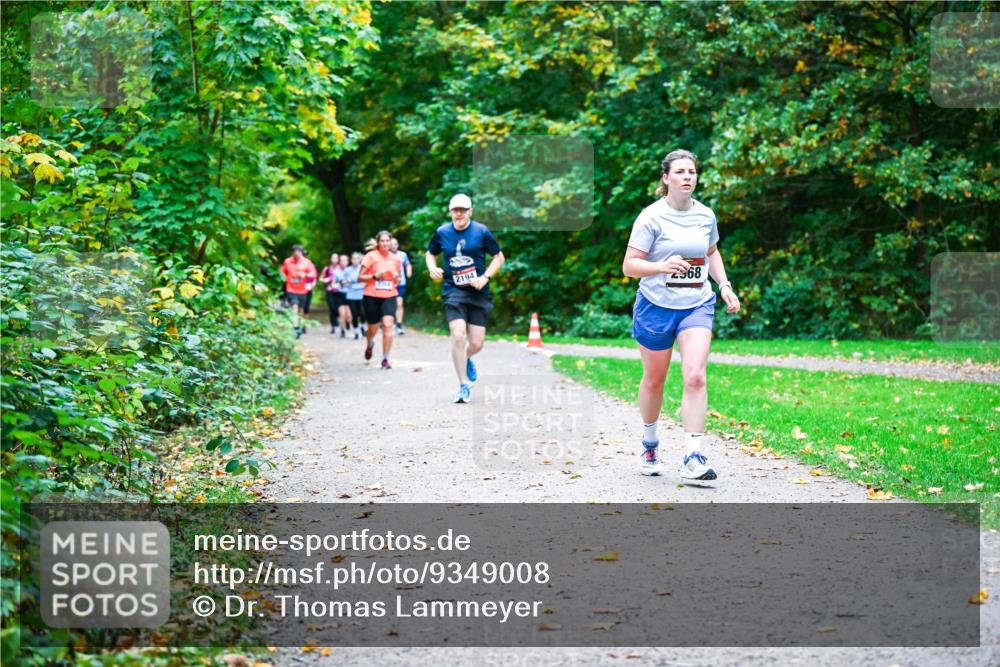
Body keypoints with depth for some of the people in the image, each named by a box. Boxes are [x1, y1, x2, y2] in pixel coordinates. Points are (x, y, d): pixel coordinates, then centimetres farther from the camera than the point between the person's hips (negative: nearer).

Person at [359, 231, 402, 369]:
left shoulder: (395, 259, 7)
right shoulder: (371, 256, -3)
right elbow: (360, 277, -3)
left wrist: (397, 278, -3)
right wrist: (375, 276, -17)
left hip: (389, 296, 1)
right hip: (372, 296, -1)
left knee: (388, 324, -17)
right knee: (373, 328, 10)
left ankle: (385, 359, -11)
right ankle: (370, 345, 47)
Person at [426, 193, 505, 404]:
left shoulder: (481, 232, -3)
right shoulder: (442, 233, 3)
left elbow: (499, 257, 4)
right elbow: (430, 253, 20)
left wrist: (485, 277, -10)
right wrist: (432, 268, -2)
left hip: (478, 293, 0)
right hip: (453, 291, 0)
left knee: (476, 344, 1)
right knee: (458, 335, -20)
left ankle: (466, 359, 41)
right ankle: (464, 386, -8)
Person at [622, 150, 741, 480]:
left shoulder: (706, 215, 4)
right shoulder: (651, 217, -10)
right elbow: (629, 266, -12)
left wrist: (724, 285, 10)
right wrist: (662, 266, -29)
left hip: (697, 305, 2)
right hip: (656, 305, -2)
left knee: (695, 377, -15)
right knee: (654, 380, 11)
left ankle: (693, 459, -16)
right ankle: (649, 443, 36)